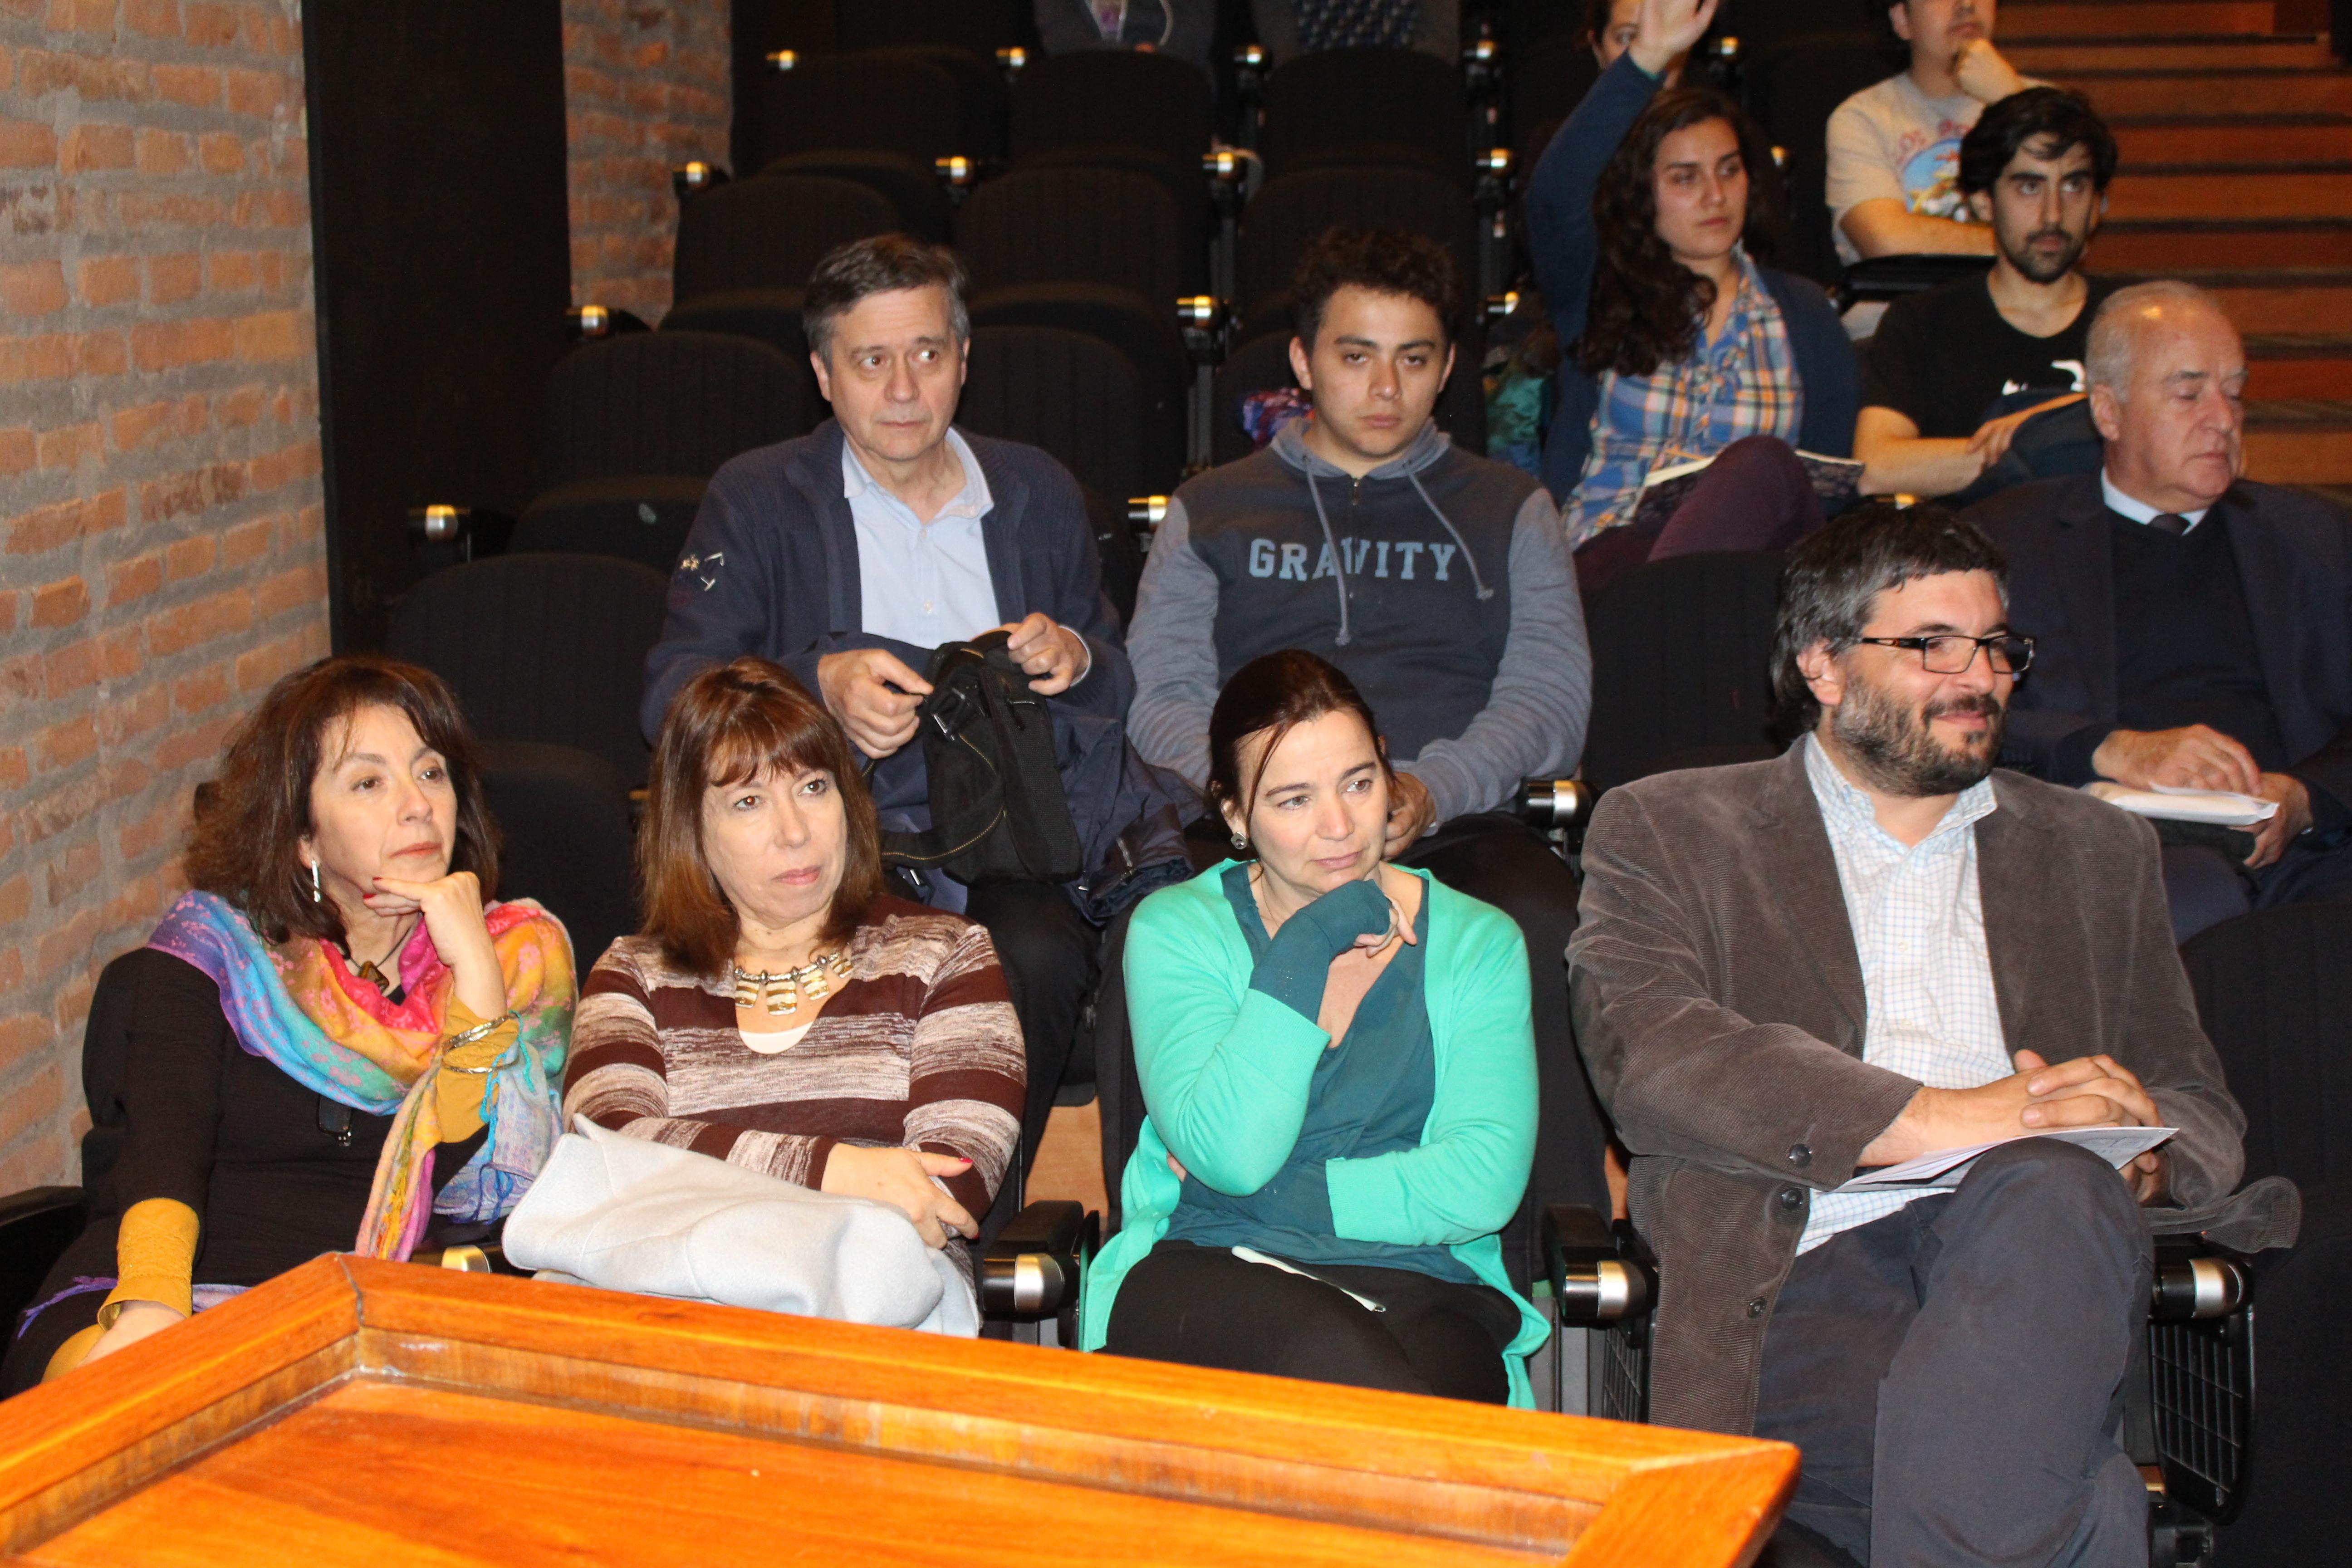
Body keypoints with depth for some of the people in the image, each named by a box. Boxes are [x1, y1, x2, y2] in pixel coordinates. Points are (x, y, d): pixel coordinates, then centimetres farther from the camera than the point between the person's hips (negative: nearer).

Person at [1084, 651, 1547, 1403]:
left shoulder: (1477, 942, 11)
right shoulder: (1175, 929, 8)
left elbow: (1485, 1184, -3)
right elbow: (1230, 1154, -9)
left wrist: (1270, 1198, -6)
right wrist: (1306, 951, -9)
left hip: (1417, 1284, 1)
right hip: (1202, 1270, 0)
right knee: (1341, 1359, -36)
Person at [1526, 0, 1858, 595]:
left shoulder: (1803, 315, 23)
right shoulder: (1599, 296, 15)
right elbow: (1554, 195, -7)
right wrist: (1646, 57, -17)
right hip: (1606, 550, -2)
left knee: (1765, 463, -37)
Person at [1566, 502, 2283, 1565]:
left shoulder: (2095, 852, 27)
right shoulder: (1670, 831, 15)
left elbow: (2199, 1109, 25)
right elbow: (1648, 1052, -4)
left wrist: (2144, 1157, -3)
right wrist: (1942, 1119, -14)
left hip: (2027, 1249, 4)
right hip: (1805, 1274, -4)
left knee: (2055, 1192, -35)